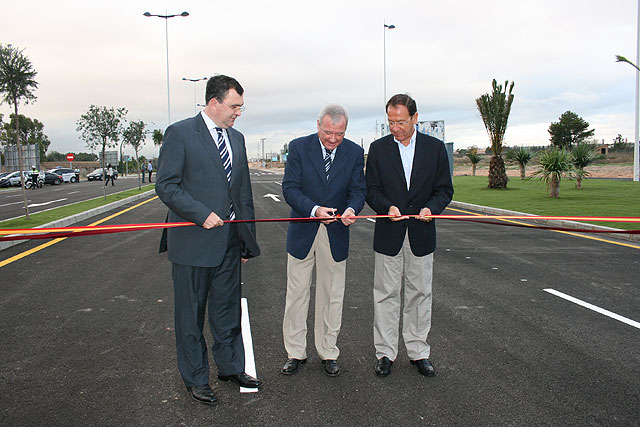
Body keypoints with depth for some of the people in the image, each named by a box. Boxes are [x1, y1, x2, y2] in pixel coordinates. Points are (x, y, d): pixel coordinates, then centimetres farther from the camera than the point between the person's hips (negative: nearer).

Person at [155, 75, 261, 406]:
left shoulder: (237, 139, 12)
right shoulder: (180, 133, -7)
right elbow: (166, 186, -11)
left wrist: (247, 239, 13)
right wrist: (202, 214, -20)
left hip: (229, 242, 6)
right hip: (193, 242, -6)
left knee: (227, 310, 17)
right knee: (190, 315, 8)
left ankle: (231, 367, 34)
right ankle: (195, 378, 24)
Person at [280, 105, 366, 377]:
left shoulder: (355, 153, -2)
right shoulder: (299, 147, -7)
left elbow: (358, 189, -1)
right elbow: (289, 188, -11)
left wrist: (351, 209, -24)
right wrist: (314, 209, -26)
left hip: (335, 234, 1)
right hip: (302, 231, -1)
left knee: (332, 296, 10)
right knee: (297, 294, 7)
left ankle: (328, 353, 24)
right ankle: (295, 353, 21)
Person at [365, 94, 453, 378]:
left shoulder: (435, 148, 2)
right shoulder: (378, 148, 1)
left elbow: (444, 189, 3)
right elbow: (371, 190, 1)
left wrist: (431, 208, -17)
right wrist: (388, 207, -18)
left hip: (421, 234, 1)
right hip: (389, 234, 0)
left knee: (419, 294, 9)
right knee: (386, 294, 5)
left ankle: (418, 352, 22)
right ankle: (385, 353, 17)